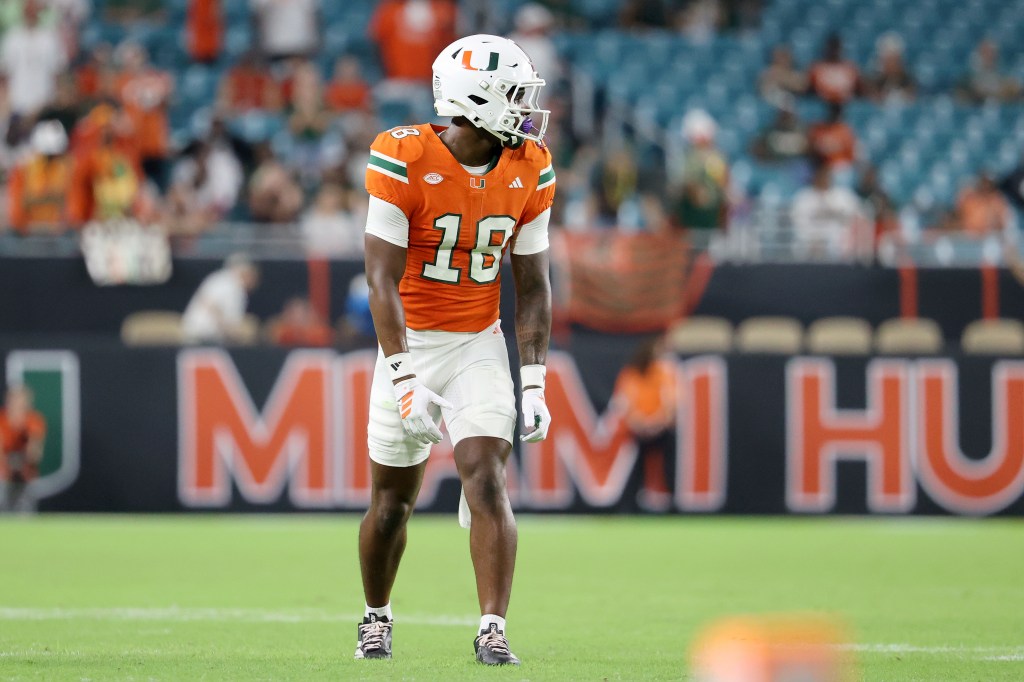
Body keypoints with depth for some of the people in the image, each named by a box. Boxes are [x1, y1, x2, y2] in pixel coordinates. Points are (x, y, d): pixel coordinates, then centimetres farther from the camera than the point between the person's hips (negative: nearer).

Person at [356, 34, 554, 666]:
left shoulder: (529, 173, -5)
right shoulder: (405, 162, -19)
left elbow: (532, 284, 3)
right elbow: (383, 280, -20)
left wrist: (535, 384, -4)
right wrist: (404, 380, -27)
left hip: (479, 347, 2)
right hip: (410, 345, -2)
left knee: (488, 480, -15)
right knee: (392, 499, 9)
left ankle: (493, 632, -14)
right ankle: (377, 618, 32)